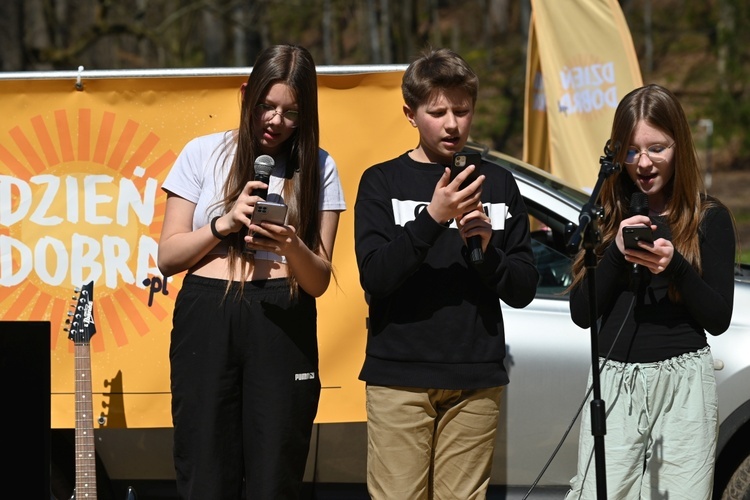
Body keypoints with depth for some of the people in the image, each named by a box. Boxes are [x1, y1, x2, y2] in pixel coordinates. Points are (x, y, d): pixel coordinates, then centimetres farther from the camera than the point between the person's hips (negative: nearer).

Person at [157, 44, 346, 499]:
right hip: (206, 320, 0)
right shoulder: (204, 154, 6)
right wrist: (224, 223, -11)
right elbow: (168, 257, 4)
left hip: (282, 325, 0)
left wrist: (292, 248, -18)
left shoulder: (317, 168, 6)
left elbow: (319, 281, 3)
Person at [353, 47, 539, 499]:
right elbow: (375, 276, -9)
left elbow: (523, 291, 10)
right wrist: (433, 219, -19)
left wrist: (487, 249, -10)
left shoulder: (497, 183, 12)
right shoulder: (382, 182, 5)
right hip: (399, 376, -2)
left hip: (476, 379, 2)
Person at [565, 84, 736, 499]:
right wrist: (617, 253, -10)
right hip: (613, 380, 2)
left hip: (683, 382, -2)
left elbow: (719, 319, 0)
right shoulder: (606, 215, 9)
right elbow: (580, 313, 4)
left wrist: (675, 266, -15)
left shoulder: (709, 218, 3)